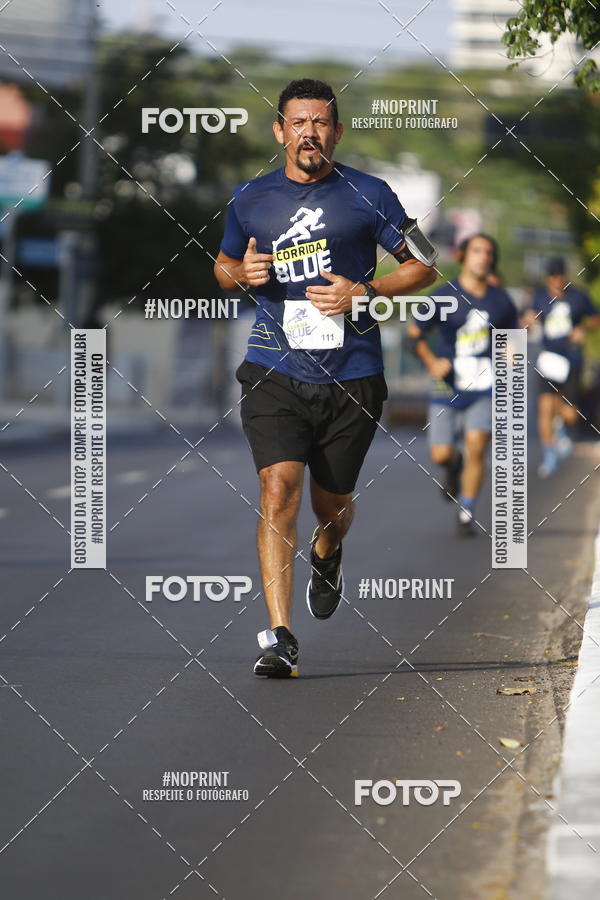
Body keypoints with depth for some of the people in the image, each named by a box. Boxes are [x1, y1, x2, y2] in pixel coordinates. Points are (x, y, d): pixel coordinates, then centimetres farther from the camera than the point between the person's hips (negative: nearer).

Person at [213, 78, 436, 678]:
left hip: (352, 376, 0)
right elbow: (223, 265, 23)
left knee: (331, 505, 12)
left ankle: (327, 555, 52)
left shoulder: (368, 195, 1)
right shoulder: (250, 200, 7)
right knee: (278, 488, -19)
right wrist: (243, 273, -2)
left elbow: (423, 268, 6)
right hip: (274, 373, 0)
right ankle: (279, 638, -21)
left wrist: (363, 292, -10)